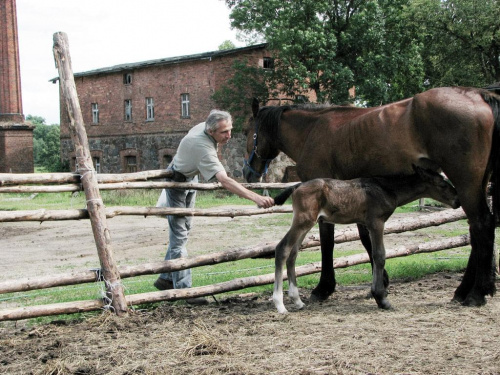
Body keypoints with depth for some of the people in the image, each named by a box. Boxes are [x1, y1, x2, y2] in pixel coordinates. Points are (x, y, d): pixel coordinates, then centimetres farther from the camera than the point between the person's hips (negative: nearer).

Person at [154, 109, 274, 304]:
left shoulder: (203, 126, -15)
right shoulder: (203, 147, -40)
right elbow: (224, 181, -50)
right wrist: (256, 198, -59)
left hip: (191, 177, 9)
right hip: (177, 181, -9)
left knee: (182, 231, 12)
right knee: (179, 235, -10)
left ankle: (166, 279, 21)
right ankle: (183, 288, -10)